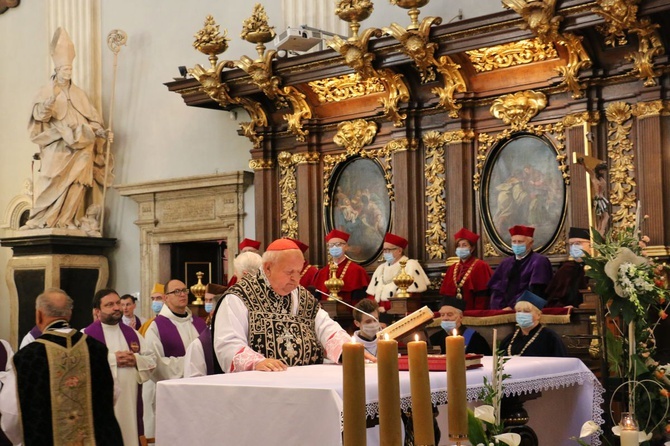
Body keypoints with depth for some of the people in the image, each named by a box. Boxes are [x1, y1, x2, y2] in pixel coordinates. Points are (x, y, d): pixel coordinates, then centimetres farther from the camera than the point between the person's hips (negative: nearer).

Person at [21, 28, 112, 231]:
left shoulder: (79, 93, 18)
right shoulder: (46, 91, 8)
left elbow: (91, 117, 15)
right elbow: (39, 114, -7)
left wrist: (102, 132, -2)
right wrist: (50, 100, -26)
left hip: (79, 147, 4)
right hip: (57, 148, -3)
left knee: (76, 183, -8)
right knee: (53, 182, -14)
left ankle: (66, 221, -7)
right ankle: (41, 220, -12)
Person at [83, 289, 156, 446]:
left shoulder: (132, 333, 14)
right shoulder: (87, 334, -3)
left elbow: (152, 360, 12)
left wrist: (136, 360, -8)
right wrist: (112, 359, -17)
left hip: (130, 399, 5)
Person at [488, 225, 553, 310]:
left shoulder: (539, 262, -1)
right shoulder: (506, 263, 16)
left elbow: (535, 292, -10)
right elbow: (496, 289, 11)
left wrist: (513, 308, -13)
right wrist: (499, 309, -6)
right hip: (503, 311, 3)